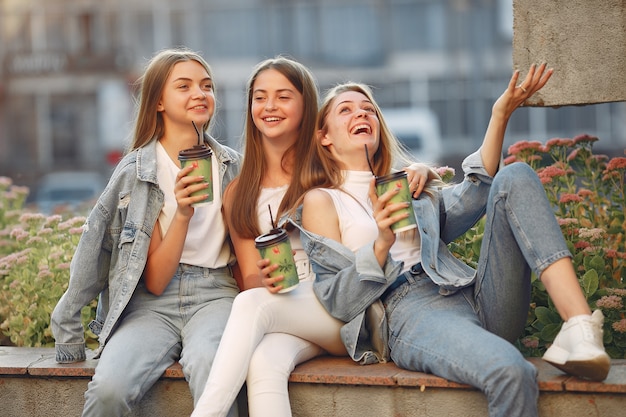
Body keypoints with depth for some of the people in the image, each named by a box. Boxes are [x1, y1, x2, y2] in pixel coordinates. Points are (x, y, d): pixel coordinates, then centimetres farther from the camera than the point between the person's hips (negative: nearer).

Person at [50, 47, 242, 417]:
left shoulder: (234, 167, 10)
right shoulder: (135, 171, 2)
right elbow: (155, 282, -1)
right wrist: (182, 213, -13)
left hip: (215, 296, 0)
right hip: (153, 305, 0)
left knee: (207, 364, -37)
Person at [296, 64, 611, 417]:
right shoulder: (322, 201, 15)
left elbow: (468, 202, 7)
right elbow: (337, 302, 3)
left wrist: (500, 118, -3)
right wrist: (381, 245, -13)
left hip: (474, 298, 6)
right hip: (409, 314, -6)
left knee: (515, 179, -16)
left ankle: (580, 328, -31)